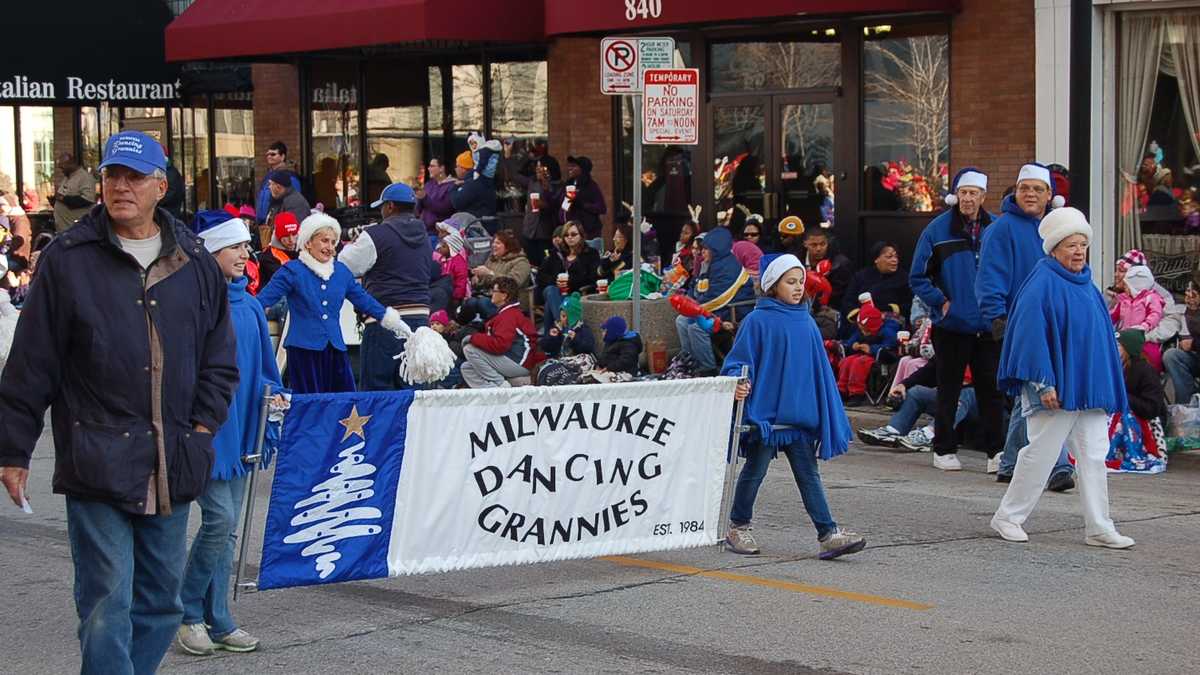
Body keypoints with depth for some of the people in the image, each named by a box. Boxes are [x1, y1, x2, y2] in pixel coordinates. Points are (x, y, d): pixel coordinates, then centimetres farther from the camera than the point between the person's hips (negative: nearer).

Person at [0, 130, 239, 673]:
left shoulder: (194, 262, 9)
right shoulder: (67, 260, -1)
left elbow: (220, 358, 17)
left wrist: (203, 425, 3)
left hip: (173, 467, 4)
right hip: (97, 463, -4)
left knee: (161, 600, 12)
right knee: (107, 603, -7)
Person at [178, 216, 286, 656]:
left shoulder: (249, 306, 12)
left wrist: (271, 393, 1)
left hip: (239, 427, 8)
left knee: (227, 527, 10)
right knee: (219, 517, -13)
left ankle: (218, 621, 16)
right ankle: (188, 614, 4)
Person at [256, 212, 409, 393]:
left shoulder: (341, 270, 13)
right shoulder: (292, 271, -3)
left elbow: (363, 299, 22)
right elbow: (264, 299, -8)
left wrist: (393, 321, 23)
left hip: (335, 350, 5)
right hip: (304, 349, -5)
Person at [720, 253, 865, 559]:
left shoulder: (806, 322, 10)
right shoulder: (758, 321, -7)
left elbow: (820, 370, 16)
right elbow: (740, 360, -8)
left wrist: (830, 415, 15)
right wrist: (738, 384, -29)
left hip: (800, 415, 5)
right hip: (765, 412, -5)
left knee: (809, 475, 2)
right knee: (754, 471, 7)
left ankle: (829, 534, -3)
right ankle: (738, 528, 23)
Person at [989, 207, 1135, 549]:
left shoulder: (1086, 285, 15)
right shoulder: (1043, 283, -10)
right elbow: (1031, 333, -16)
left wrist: (1105, 387, 19)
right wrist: (1044, 383, -20)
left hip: (1089, 389, 7)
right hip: (1056, 389, -7)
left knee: (1094, 457, 4)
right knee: (1040, 453, 0)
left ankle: (1099, 528, 6)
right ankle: (1008, 517, 13)